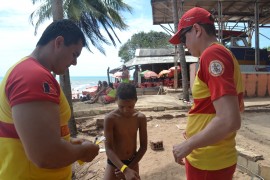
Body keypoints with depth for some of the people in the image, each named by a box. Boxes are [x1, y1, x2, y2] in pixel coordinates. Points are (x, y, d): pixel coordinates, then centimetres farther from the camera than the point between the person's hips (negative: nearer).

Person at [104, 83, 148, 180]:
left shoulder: (141, 118, -11)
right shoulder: (110, 119, -21)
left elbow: (143, 146, -5)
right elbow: (108, 149, -25)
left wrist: (130, 167, -10)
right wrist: (125, 169, -36)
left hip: (132, 162, 3)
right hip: (114, 163, -2)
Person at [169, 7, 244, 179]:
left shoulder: (213, 54, -21)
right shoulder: (224, 54, 9)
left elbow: (229, 120, -30)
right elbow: (237, 107, 18)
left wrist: (188, 145, -18)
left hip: (207, 163, -9)